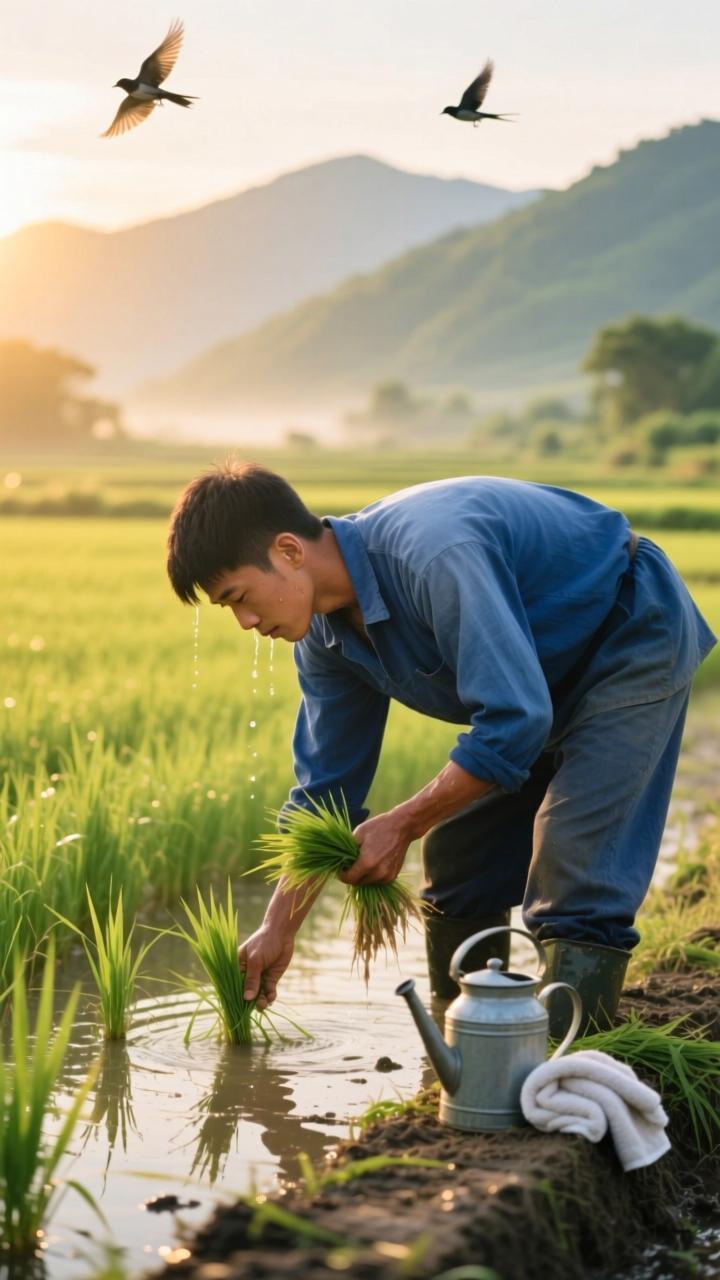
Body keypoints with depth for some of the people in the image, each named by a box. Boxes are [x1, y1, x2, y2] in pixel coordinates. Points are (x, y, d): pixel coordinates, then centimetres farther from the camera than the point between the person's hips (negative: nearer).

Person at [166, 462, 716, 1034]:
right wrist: (278, 930, 0)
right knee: (455, 855, 8)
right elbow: (325, 787, 2)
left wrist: (402, 824, -30)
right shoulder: (325, 636, -8)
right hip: (547, 674, 9)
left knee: (572, 860, -21)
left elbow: (516, 720, -38)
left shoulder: (432, 553, -38)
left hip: (634, 638, -9)